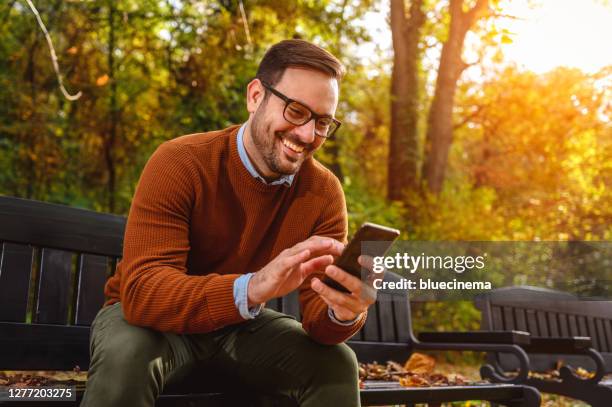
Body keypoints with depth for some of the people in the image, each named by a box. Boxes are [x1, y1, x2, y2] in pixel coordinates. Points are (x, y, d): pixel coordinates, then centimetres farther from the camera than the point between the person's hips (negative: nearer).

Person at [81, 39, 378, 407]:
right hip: (156, 317, -3)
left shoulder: (325, 192, -13)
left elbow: (317, 313, -15)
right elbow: (142, 290, -34)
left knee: (337, 365, -16)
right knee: (127, 355, -34)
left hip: (241, 324, 3)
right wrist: (251, 288, -50)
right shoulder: (180, 163, -24)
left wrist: (344, 313, -40)